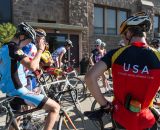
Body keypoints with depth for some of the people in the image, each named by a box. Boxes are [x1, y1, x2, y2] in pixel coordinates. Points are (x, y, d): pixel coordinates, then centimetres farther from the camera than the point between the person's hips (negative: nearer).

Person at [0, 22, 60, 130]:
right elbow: (32, 66, -32)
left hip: (10, 92, 11)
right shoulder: (14, 48, -17)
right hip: (18, 91, -11)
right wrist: (40, 50, -20)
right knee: (55, 107, -13)